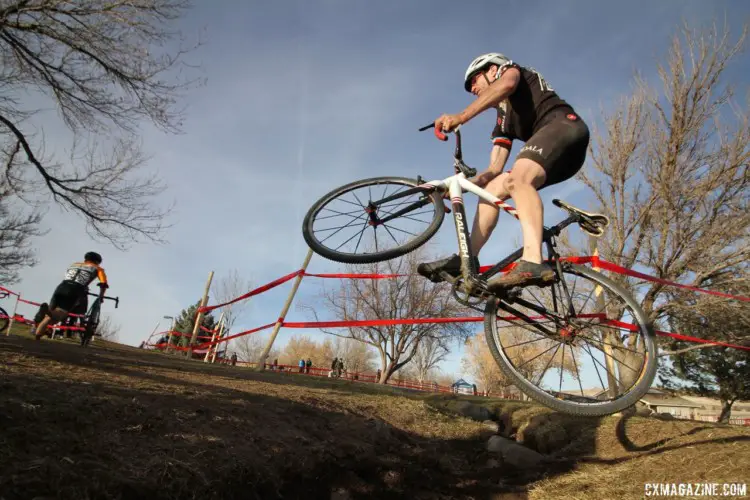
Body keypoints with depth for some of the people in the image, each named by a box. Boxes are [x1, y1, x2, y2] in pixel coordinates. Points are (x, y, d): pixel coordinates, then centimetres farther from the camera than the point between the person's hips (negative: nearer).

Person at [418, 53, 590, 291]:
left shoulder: (510, 69, 15)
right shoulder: (503, 121, 31)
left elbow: (506, 85, -14)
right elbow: (494, 170, 20)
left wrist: (461, 117, -25)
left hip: (564, 125, -8)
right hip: (559, 160, 8)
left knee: (517, 178, -32)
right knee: (491, 190, 1)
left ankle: (533, 263, -46)